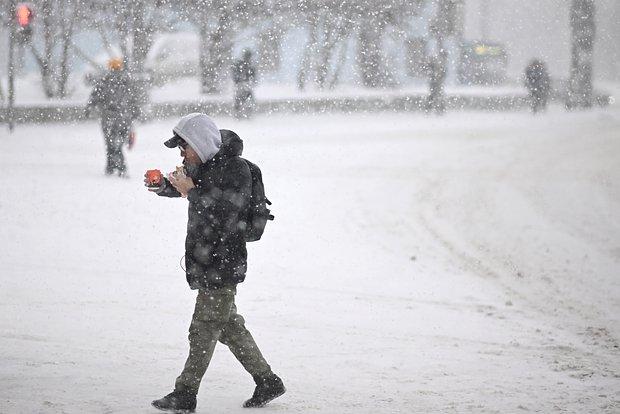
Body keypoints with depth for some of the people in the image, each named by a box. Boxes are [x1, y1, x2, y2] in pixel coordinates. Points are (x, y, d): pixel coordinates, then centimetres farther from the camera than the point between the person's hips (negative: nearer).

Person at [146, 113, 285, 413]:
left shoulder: (235, 169, -18)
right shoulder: (203, 165, 9)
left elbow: (225, 215, -26)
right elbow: (178, 187, 22)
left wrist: (192, 192, -21)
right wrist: (162, 185, 0)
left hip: (223, 263, -10)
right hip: (204, 261, 10)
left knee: (204, 330, -3)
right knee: (228, 325, 15)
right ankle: (267, 381, 23)